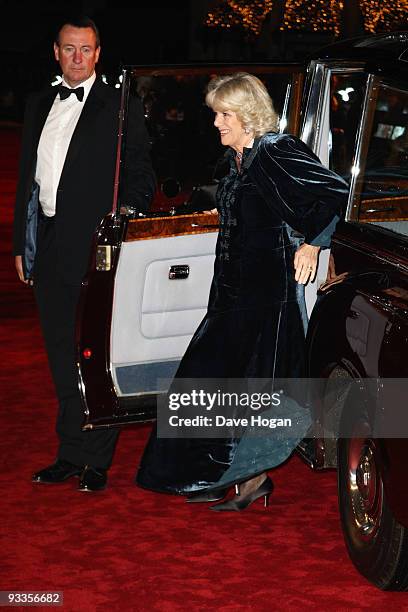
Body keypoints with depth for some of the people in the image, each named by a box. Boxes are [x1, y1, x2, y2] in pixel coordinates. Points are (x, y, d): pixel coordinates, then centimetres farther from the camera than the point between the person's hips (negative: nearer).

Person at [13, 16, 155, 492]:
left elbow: (141, 180, -3)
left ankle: (97, 461, 8)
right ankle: (70, 455, 21)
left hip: (96, 250, -6)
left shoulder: (120, 109, -3)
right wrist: (21, 244, 12)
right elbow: (27, 177, 15)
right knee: (62, 358, 12)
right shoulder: (38, 105, 14)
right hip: (48, 248, 6)